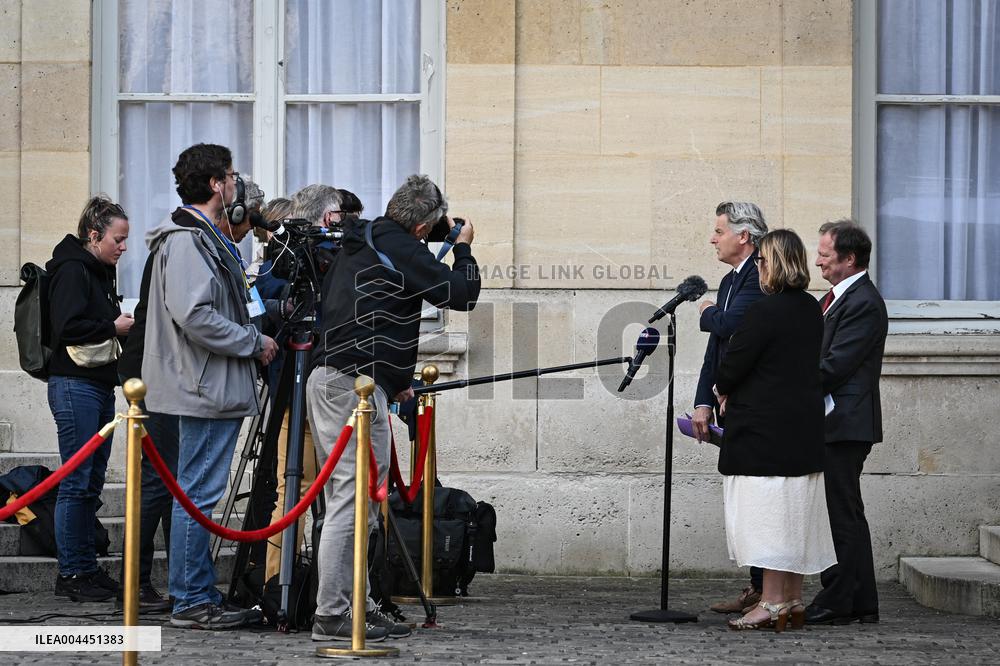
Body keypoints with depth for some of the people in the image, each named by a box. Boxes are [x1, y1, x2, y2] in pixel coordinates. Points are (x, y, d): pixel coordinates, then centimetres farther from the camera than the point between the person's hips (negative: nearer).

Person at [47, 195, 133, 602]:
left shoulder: (100, 271, 18)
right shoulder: (72, 270, -11)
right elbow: (67, 328, -21)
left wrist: (125, 323, 9)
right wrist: (114, 328, -12)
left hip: (100, 385, 10)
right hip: (74, 385, -10)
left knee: (92, 481, 10)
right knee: (77, 481, -7)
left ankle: (87, 568, 15)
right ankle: (70, 573, -3)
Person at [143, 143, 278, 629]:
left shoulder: (206, 237, 19)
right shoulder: (187, 240, -15)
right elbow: (194, 315, -25)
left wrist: (254, 322, 13)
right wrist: (254, 343, -16)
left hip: (212, 389, 11)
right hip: (207, 389, -11)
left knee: (200, 493, 13)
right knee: (199, 494, -6)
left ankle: (200, 595, 19)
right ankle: (191, 601, -3)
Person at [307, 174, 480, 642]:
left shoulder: (357, 248, 20)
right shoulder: (399, 248, -8)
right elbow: (461, 293, -9)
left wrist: (393, 381, 30)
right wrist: (464, 248, 11)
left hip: (328, 378, 10)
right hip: (356, 384, -10)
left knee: (349, 502, 12)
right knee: (352, 502, -9)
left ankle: (355, 606, 15)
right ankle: (331, 617, -10)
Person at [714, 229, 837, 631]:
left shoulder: (764, 311, -17)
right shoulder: (811, 309, 9)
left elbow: (733, 365, -15)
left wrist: (723, 390, 8)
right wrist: (734, 391, 13)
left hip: (765, 428, -9)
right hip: (804, 427, 9)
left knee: (768, 514, -6)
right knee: (793, 516, 12)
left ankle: (772, 603, -6)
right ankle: (793, 601, 17)